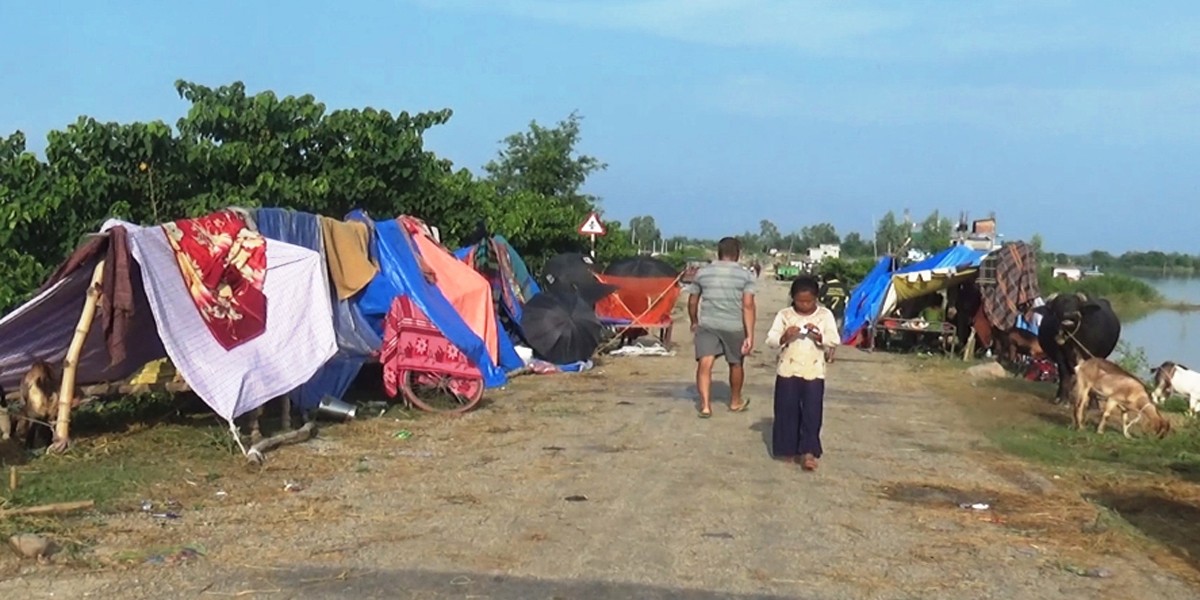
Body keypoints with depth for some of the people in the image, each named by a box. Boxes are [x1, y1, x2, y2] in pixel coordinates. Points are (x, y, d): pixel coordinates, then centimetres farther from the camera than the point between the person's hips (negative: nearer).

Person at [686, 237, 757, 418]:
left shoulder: (702, 272, 7)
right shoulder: (745, 275, -1)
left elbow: (692, 302, 12)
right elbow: (748, 305, -9)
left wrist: (694, 322, 29)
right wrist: (750, 335, -10)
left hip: (707, 324, 1)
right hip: (734, 326, 0)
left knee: (705, 363, -5)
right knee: (736, 364, 18)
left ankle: (705, 404, -19)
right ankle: (735, 401, 35)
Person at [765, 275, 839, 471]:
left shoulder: (825, 315, 2)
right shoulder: (784, 315, 1)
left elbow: (834, 341, -3)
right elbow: (770, 340, -3)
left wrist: (819, 336, -21)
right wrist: (785, 336, -22)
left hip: (814, 372, 0)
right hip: (787, 371, 1)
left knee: (812, 413, -3)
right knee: (787, 411, 5)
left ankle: (808, 452, 0)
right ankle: (787, 450, 16)